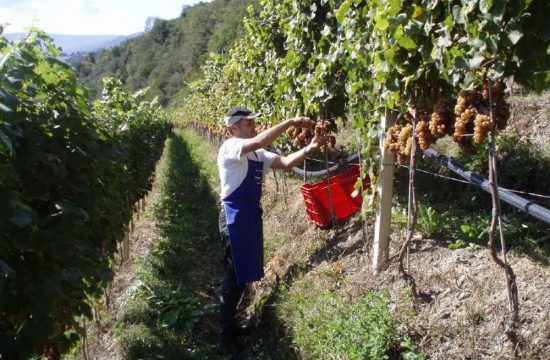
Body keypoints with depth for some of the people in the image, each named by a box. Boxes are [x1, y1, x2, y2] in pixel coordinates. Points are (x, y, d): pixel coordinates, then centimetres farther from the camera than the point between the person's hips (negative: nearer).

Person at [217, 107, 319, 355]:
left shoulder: (257, 155, 12)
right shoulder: (230, 148, -13)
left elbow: (285, 162, 5)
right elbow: (259, 141, -31)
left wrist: (308, 149, -11)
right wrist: (290, 122, -27)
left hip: (250, 215, 9)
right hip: (235, 218, -9)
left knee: (242, 276, 17)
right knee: (233, 278, -1)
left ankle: (230, 325, 32)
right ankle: (225, 337, 12)